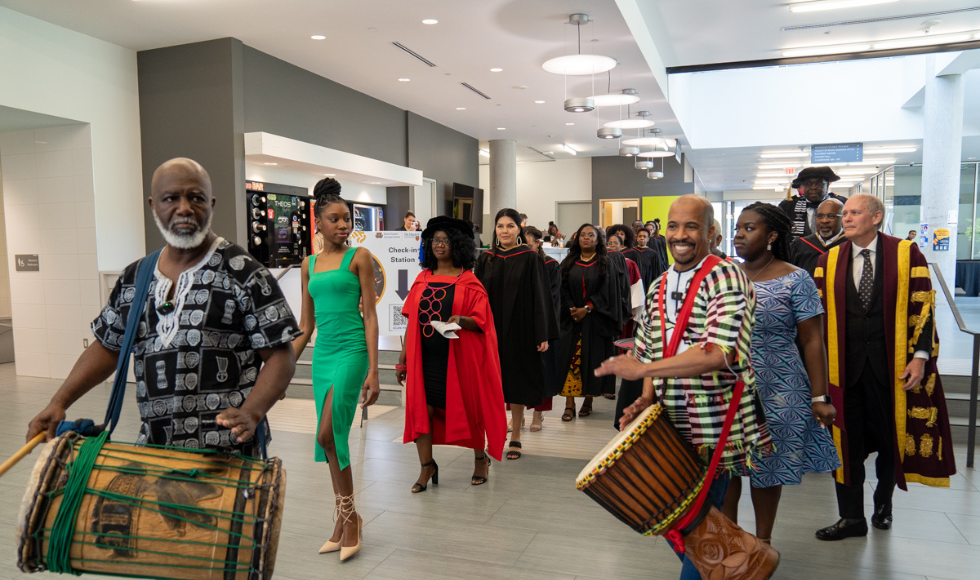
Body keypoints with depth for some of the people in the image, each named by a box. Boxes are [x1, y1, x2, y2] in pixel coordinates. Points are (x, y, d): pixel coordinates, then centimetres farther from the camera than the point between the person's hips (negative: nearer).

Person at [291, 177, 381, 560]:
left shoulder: (359, 257, -2)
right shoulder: (309, 265, 12)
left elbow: (370, 316, -5)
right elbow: (305, 326, 15)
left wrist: (373, 371, -11)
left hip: (351, 350, -6)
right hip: (322, 354, 6)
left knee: (329, 434, -15)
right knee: (332, 440, 10)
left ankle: (348, 515, 4)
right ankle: (344, 522, 23)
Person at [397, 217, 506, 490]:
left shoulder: (468, 281, -2)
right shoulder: (422, 279, 9)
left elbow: (480, 321, -6)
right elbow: (412, 321, 9)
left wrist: (461, 320, -27)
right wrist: (403, 359, 7)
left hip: (458, 357, -3)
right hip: (424, 355, 3)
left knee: (465, 407, 8)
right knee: (421, 408, -1)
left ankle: (481, 458, 30)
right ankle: (427, 466, 14)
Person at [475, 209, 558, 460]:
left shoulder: (531, 259, -3)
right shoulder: (486, 259, 5)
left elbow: (540, 297, -5)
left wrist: (543, 335, -9)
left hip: (520, 330, -2)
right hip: (491, 330, 3)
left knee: (516, 381, 5)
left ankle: (516, 436, 18)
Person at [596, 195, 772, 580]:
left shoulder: (726, 277, -12)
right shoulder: (658, 288, 10)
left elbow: (718, 353, -26)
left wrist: (641, 369, -24)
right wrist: (647, 398, -3)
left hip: (712, 430, -6)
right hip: (669, 425, 7)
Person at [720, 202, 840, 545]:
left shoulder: (796, 281, -9)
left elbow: (813, 341, -8)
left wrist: (819, 397, -10)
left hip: (775, 392, -3)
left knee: (767, 467, 11)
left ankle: (763, 539, 31)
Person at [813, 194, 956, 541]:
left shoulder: (907, 254, -2)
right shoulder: (828, 261, 4)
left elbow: (922, 307, -4)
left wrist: (920, 356, -11)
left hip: (893, 367, -1)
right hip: (844, 366, 1)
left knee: (891, 439, 12)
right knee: (845, 442, 3)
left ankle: (883, 503, 37)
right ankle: (851, 517, 16)